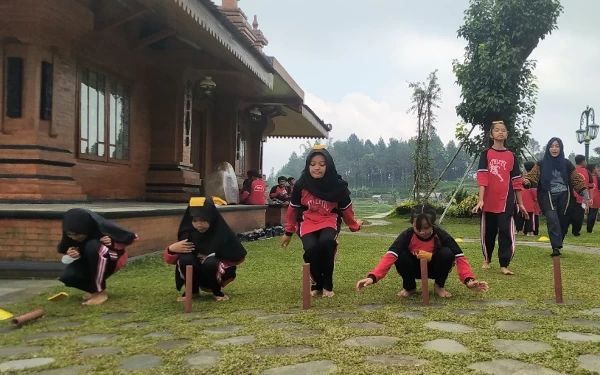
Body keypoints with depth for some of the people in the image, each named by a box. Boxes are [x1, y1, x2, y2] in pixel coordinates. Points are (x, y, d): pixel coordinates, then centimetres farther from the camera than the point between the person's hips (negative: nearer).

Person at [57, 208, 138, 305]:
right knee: (68, 276, -26)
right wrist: (70, 252, -25)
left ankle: (100, 291, -24)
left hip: (113, 258, -4)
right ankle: (93, 288, 7)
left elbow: (131, 237, -17)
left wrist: (112, 243, -33)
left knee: (92, 246, -37)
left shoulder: (102, 226, -30)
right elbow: (64, 249, -1)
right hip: (91, 261, 4)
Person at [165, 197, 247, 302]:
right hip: (196, 275, 2)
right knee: (186, 259, -29)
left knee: (210, 263, -35)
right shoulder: (188, 233, -10)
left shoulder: (223, 233, -16)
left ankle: (217, 290, -5)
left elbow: (238, 257, -8)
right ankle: (192, 289, -3)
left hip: (216, 270, -2)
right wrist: (172, 249, -29)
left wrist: (212, 257, -15)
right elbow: (171, 260, -5)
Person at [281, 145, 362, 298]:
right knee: (311, 249, -28)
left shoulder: (337, 185, -12)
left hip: (329, 221, 0)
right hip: (307, 222, 1)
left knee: (327, 242, -33)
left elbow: (346, 209, 6)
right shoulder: (301, 184, -11)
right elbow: (293, 209, 5)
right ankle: (316, 284, 1)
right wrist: (288, 232, 13)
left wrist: (354, 226, 18)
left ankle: (328, 285, -12)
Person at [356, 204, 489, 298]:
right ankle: (409, 287, -2)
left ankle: (439, 286, -4)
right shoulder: (407, 235, -27)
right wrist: (373, 277, -53)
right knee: (400, 256, -32)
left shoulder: (441, 235, -25)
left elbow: (460, 257, -26)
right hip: (415, 268, 0)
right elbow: (390, 256, -38)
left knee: (447, 253, -31)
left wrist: (469, 280, -43)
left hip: (435, 268, 0)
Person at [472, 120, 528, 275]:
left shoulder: (511, 156, 8)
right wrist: (480, 200, -16)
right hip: (489, 201, 0)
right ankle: (487, 259, 30)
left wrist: (520, 204, 8)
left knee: (506, 232, -8)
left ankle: (504, 265, -5)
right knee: (489, 232, 11)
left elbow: (516, 181, 9)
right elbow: (482, 177, -6)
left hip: (506, 201, 1)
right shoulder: (486, 154, 3)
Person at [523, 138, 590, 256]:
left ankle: (557, 245, 22)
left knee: (562, 223, 4)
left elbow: (577, 180, 9)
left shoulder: (567, 164, 7)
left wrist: (585, 195, 3)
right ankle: (556, 247, -28)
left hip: (564, 197, 2)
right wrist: (526, 181, -32)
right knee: (552, 219, -22)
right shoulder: (541, 164, 3)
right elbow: (532, 175, -9)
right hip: (548, 197, -2)